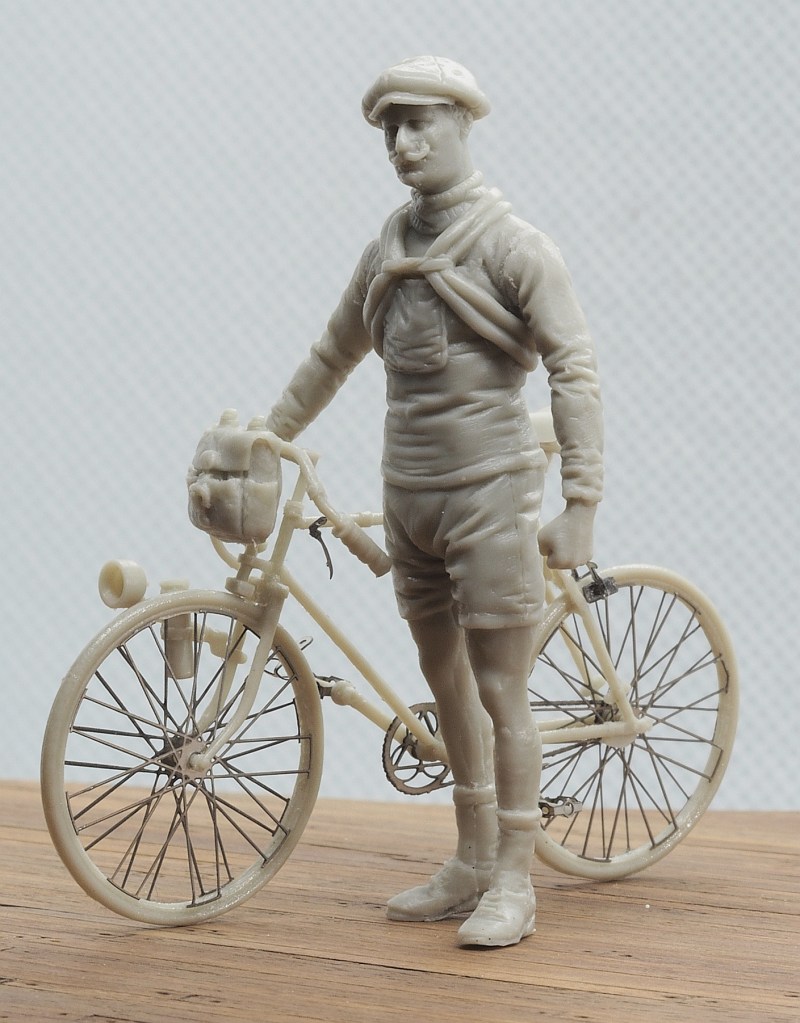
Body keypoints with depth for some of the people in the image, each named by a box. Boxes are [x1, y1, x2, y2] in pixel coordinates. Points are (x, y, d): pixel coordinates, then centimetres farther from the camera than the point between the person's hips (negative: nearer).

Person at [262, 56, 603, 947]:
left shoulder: (513, 247, -9)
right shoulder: (389, 247, 10)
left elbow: (573, 373, -14)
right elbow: (334, 356, 22)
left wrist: (579, 506, -21)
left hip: (487, 491, -6)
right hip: (409, 495, 7)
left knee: (499, 693, -4)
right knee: (446, 683, 13)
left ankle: (513, 883, 5)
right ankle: (470, 865, 25)